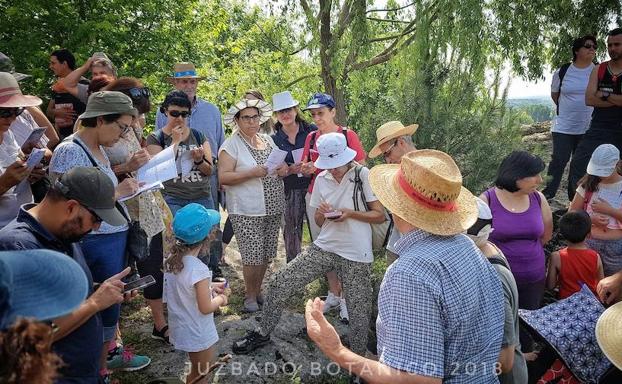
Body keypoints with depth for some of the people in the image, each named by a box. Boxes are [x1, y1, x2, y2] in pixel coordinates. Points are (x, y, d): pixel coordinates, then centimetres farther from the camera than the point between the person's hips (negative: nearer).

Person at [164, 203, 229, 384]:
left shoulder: (173, 259, -8)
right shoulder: (199, 269, -32)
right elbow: (206, 308, -24)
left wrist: (209, 286, 7)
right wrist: (220, 299, -6)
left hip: (182, 330, 7)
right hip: (199, 335, -7)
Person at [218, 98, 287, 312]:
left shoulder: (268, 140, 13)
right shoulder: (231, 145, -6)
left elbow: (281, 165, 24)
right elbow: (223, 177, -13)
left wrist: (284, 169, 0)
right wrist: (251, 173, -23)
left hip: (273, 208, 6)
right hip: (247, 212, -6)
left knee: (266, 254, 12)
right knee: (252, 255, -4)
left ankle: (257, 291, 30)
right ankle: (250, 296, 16)